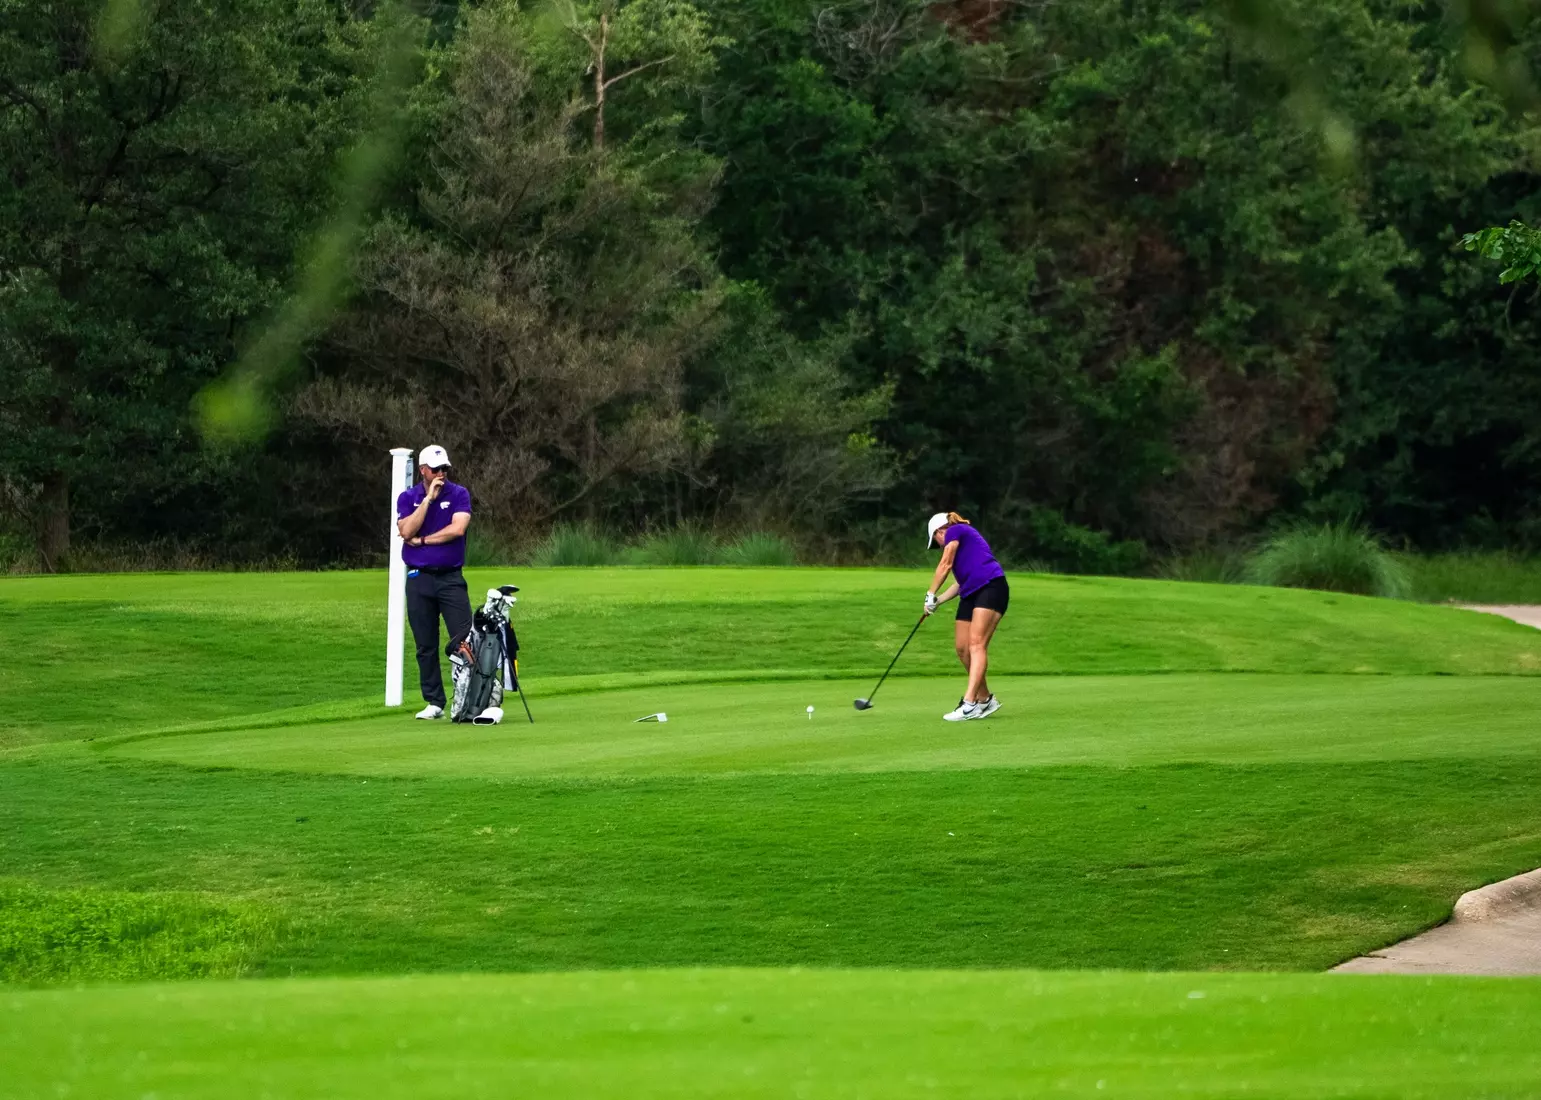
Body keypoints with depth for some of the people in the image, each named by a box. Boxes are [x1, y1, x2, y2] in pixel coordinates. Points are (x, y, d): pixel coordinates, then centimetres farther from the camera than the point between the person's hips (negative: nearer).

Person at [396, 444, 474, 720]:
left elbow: (458, 528, -13)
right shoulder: (408, 498, 6)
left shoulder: (459, 494, 2)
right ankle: (434, 702, 9)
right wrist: (429, 498, -13)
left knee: (463, 640, -9)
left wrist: (422, 540, -7)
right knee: (426, 646, 4)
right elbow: (407, 531, -11)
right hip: (419, 578, 2)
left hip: (451, 577, -2)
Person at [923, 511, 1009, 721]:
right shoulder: (963, 541, 31)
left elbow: (945, 564, 1)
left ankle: (969, 704, -31)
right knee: (963, 648, 5)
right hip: (970, 594, 10)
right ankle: (985, 700, 13)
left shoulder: (954, 531, 6)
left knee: (977, 644, -19)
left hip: (991, 587, -10)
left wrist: (931, 594, 7)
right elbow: (960, 580, 28)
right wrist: (938, 601, 19)